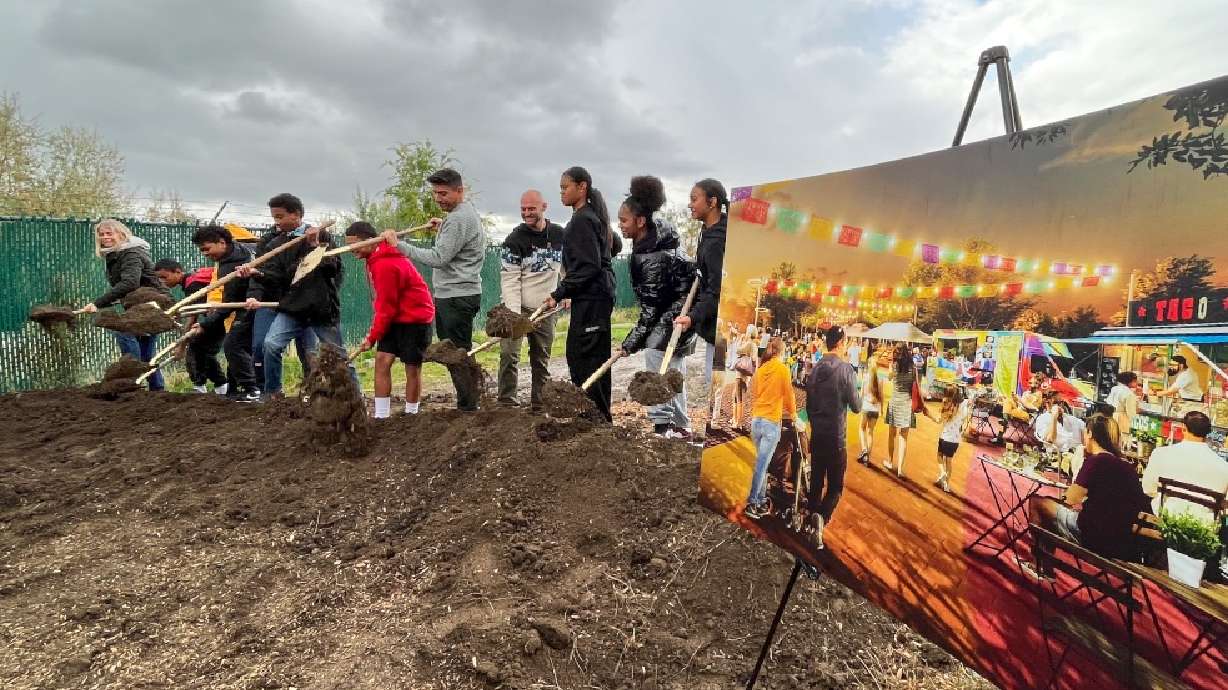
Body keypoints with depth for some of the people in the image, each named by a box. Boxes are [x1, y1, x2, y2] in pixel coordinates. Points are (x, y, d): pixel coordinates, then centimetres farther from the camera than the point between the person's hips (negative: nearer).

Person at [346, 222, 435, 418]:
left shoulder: (385, 265, -23)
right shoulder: (376, 259, 6)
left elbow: (387, 308, -19)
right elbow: (383, 303, 11)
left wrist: (372, 337, -10)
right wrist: (375, 331, 6)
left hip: (415, 319, -9)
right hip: (396, 318, 9)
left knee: (412, 368, -1)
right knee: (382, 361, 2)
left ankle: (411, 416, 11)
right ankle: (381, 417, 5)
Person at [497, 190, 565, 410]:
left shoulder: (560, 235, 3)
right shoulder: (514, 240, -8)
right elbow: (510, 280, -14)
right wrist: (514, 314, -24)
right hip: (517, 307, -3)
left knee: (542, 359, 7)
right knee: (509, 354, -13)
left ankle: (539, 406, 15)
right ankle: (506, 404, -7)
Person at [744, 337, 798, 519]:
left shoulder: (760, 369, 8)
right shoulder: (782, 368, -6)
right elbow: (788, 394, 1)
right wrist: (793, 413, 20)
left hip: (756, 420, 5)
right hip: (771, 422, -5)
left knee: (762, 462, 14)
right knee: (762, 464, -3)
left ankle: (761, 500, 17)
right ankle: (752, 503, -3)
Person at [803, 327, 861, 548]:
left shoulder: (815, 368, 5)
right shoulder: (845, 368, -11)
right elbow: (856, 407, -8)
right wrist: (858, 398, 13)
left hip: (816, 436, 5)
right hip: (836, 438, -5)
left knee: (816, 482, 13)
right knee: (835, 485, 2)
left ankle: (813, 523, 17)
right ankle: (822, 516, -21)